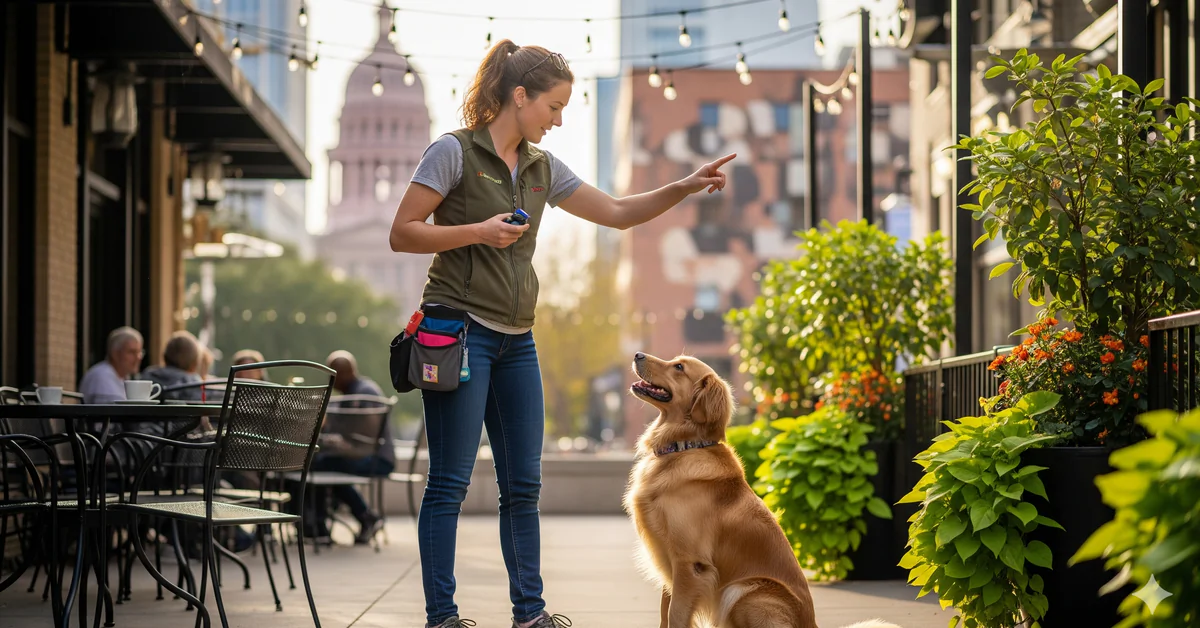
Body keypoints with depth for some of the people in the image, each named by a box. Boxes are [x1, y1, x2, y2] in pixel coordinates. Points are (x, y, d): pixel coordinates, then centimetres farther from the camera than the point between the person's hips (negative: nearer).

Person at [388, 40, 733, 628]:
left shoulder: (542, 168, 15)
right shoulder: (454, 152, -4)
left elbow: (617, 213, 18)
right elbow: (401, 233, -6)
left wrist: (684, 188, 7)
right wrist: (477, 232, -16)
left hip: (516, 340, 7)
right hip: (459, 331, -7)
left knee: (523, 485, 8)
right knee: (450, 481, -6)